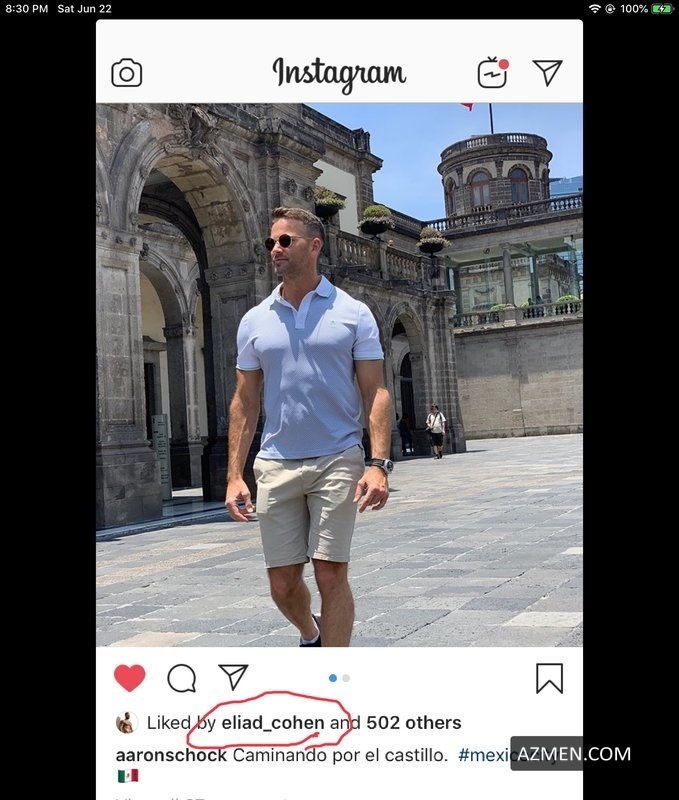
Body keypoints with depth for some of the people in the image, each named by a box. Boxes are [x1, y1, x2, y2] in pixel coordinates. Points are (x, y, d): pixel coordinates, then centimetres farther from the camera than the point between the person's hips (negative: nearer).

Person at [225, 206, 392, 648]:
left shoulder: (354, 313, 1)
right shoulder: (255, 321, 8)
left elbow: (375, 393, -3)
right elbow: (245, 403, 10)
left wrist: (380, 464, -15)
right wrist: (235, 474, 3)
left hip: (338, 461, -3)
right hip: (276, 465, 3)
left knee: (331, 575, -4)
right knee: (283, 583, 7)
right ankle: (311, 637, 40)